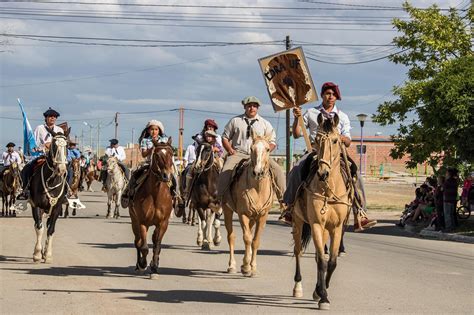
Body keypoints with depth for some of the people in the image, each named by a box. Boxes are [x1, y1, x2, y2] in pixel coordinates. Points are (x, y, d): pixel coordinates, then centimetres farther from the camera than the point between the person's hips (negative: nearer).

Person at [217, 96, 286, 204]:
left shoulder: (265, 123, 14)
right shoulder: (235, 121, 12)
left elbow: (272, 142, 14)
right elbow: (225, 138, 16)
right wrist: (231, 151, -2)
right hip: (238, 154, -1)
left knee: (277, 170, -19)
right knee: (226, 171, -29)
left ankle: (283, 198, -14)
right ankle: (220, 197, -20)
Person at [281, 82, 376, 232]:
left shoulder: (342, 117, 16)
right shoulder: (311, 113, 15)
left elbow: (348, 142, 10)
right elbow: (296, 134, 13)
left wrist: (343, 139, -14)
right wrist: (297, 118, -4)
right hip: (315, 150, 0)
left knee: (353, 173, -26)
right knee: (296, 170, -29)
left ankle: (359, 216, -28)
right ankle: (290, 208, -19)